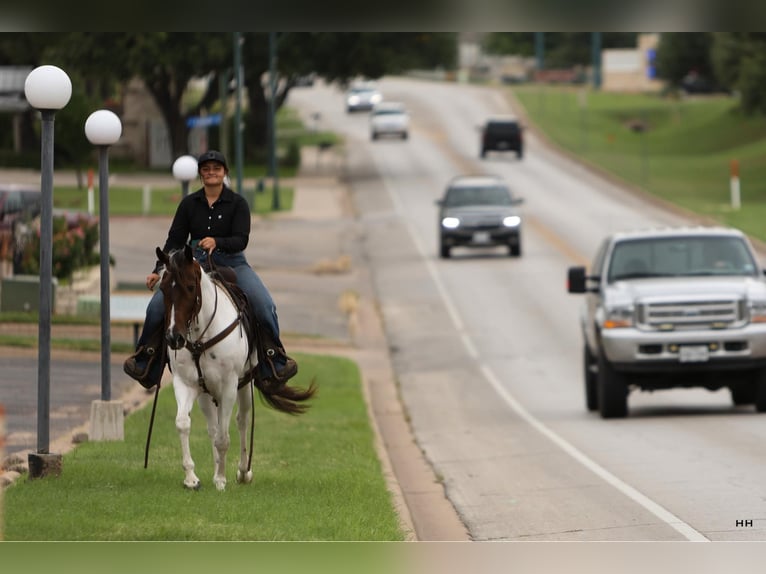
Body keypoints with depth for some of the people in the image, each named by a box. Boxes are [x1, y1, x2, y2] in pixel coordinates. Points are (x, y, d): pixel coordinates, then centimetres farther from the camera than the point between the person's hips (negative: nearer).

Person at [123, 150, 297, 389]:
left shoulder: (237, 203, -2)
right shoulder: (189, 204, 5)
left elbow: (241, 241, -12)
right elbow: (175, 240, 6)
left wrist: (217, 242, -31)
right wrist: (158, 270, -4)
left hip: (232, 264, -2)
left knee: (264, 305, -24)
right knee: (157, 305, -16)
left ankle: (274, 361, -12)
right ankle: (146, 359, 0)